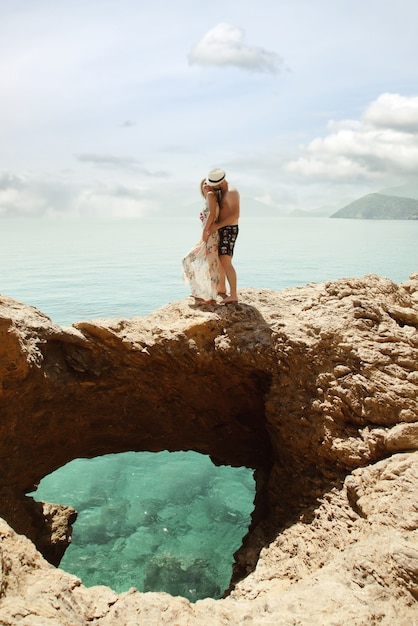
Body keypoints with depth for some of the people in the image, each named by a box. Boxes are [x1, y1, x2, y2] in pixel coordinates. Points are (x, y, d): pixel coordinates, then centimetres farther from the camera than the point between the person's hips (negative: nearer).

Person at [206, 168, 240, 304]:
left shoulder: (231, 192, -17)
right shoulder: (221, 191, 13)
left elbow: (235, 215, -26)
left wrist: (217, 225, -26)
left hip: (229, 230, -10)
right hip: (221, 229, 10)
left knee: (225, 261, -18)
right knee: (218, 259, 19)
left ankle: (233, 295, -21)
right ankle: (221, 288, 34)